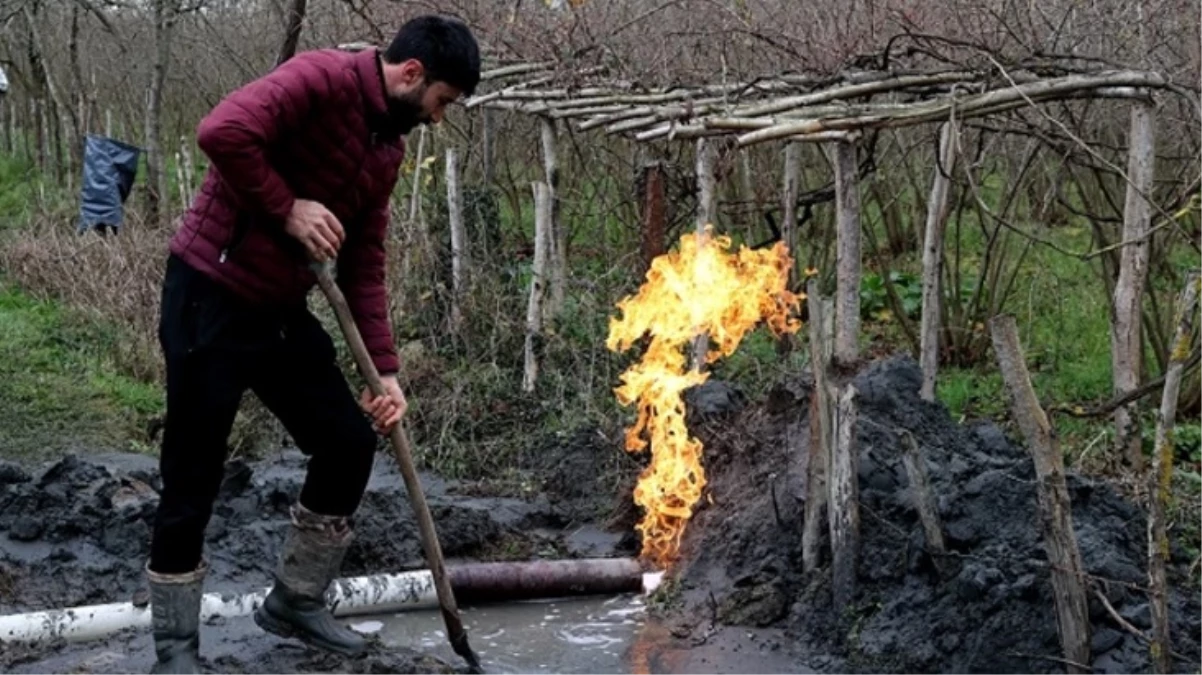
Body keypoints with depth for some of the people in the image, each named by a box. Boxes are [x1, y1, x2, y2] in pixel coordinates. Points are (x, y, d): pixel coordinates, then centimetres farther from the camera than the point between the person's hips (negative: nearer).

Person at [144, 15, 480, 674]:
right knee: (193, 477, -1)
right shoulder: (322, 77, -17)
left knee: (349, 442, 9)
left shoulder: (388, 148, 10)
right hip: (210, 297, -9)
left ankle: (295, 601, 27)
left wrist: (385, 368, 7)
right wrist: (287, 209, -21)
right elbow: (223, 132, -32)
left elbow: (364, 265, 13)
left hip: (282, 309, 9)